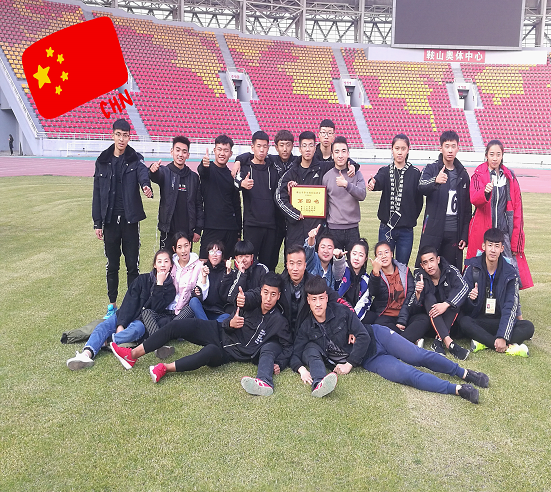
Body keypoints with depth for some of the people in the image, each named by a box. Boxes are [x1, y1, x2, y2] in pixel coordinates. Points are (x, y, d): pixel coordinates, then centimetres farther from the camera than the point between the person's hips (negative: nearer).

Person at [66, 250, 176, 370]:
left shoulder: (170, 288, 3)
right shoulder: (143, 279, 6)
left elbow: (157, 308, -12)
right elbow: (129, 302, -4)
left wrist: (159, 285, -16)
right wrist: (121, 324, -18)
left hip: (143, 321, -2)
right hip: (126, 316, 2)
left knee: (136, 330, -37)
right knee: (104, 326, -26)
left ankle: (103, 342, -37)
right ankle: (87, 354, -47)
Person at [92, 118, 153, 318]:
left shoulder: (136, 159, 0)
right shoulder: (102, 161, 6)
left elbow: (143, 173, -23)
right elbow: (97, 193, 7)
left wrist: (146, 185, -47)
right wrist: (97, 222, 3)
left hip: (130, 219, -2)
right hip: (110, 220, 2)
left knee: (132, 265, 3)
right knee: (112, 265, 11)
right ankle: (112, 304, 23)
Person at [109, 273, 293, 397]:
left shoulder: (278, 322, -8)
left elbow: (288, 347, -2)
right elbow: (227, 323, 8)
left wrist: (278, 363, -19)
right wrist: (230, 324, -16)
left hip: (227, 353, -4)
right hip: (219, 332, 4)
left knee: (211, 351, -41)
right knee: (176, 326, -14)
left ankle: (166, 368, -30)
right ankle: (132, 355, -9)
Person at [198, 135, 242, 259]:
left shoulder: (232, 176, 14)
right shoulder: (209, 170, 2)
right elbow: (202, 171, -25)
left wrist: (239, 232, 14)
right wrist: (204, 165, -50)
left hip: (231, 229, 4)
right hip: (211, 226, -4)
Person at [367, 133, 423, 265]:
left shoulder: (415, 173, 2)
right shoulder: (385, 171, 3)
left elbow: (419, 201, 4)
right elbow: (379, 182, -20)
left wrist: (410, 219, -5)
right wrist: (373, 183, -42)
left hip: (406, 230, 0)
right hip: (386, 228, 0)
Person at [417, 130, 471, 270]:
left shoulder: (463, 175, 11)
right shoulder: (431, 169, 1)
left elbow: (467, 209, 13)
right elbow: (422, 187, -22)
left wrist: (465, 235, 6)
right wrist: (435, 181, -44)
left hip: (454, 233, 3)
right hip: (433, 231, -3)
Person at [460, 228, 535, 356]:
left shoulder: (510, 273, -3)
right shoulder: (473, 268, -4)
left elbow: (510, 307, -12)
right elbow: (465, 307, -5)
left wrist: (502, 337, -25)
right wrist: (470, 299, -31)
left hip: (500, 321, 1)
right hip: (478, 321, -1)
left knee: (528, 327, -25)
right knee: (464, 322, -34)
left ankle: (484, 342, -30)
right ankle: (509, 347, -32)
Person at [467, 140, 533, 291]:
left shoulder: (510, 177, 11)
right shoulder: (479, 175, 3)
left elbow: (517, 206, 11)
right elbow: (474, 199, -15)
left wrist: (516, 236, 4)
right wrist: (485, 192, -37)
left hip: (504, 229, 2)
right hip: (483, 228, -2)